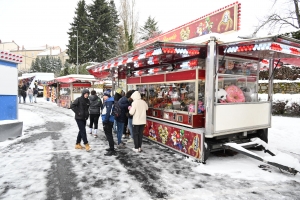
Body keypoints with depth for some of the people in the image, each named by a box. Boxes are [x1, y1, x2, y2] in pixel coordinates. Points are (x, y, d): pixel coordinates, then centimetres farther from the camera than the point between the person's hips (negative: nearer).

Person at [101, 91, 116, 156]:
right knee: (108, 135, 18)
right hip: (107, 120, 11)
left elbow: (108, 112, -23)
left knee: (109, 135, -8)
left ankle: (112, 150, -4)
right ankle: (111, 148, 30)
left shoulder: (109, 101, -14)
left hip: (108, 121, -11)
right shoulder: (107, 101, 18)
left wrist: (105, 120, -24)